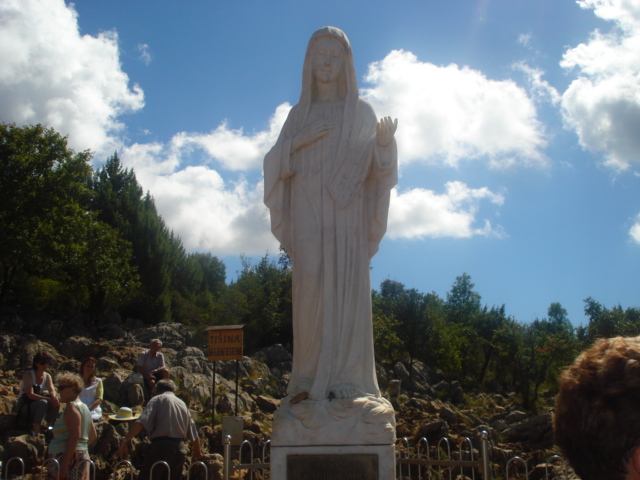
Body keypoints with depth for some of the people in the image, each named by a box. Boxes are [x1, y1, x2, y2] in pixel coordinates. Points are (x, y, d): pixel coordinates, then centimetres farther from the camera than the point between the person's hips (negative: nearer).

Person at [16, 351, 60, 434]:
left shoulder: (47, 376, 4)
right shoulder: (28, 375, -15)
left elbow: (52, 390, -11)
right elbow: (30, 395, -25)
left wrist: (54, 397, -37)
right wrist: (48, 399, -35)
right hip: (24, 407, -6)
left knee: (56, 402, -21)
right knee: (43, 403, -35)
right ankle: (35, 432, -36)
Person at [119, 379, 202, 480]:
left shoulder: (157, 399, 6)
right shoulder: (182, 404, 21)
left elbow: (141, 422, -12)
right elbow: (194, 435, 22)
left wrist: (125, 441, -15)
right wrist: (197, 453, 35)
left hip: (161, 447, -5)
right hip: (180, 449, 6)